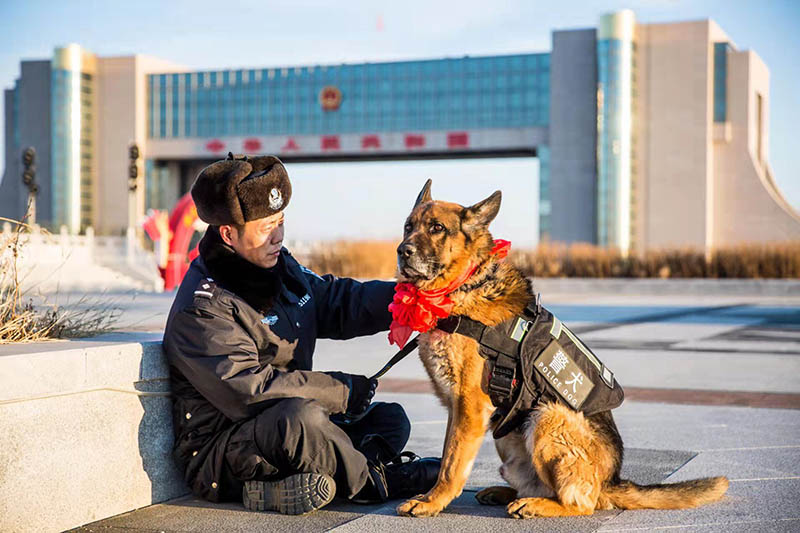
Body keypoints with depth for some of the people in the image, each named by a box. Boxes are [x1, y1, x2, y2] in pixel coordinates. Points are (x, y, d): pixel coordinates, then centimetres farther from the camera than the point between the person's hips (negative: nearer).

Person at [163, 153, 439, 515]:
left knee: (390, 418, 9)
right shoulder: (201, 309, -18)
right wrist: (340, 391, -21)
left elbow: (340, 302, 10)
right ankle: (375, 481, -12)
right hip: (218, 453, -10)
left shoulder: (279, 267, 9)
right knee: (302, 417, -38)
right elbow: (248, 389, -26)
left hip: (289, 424, 10)